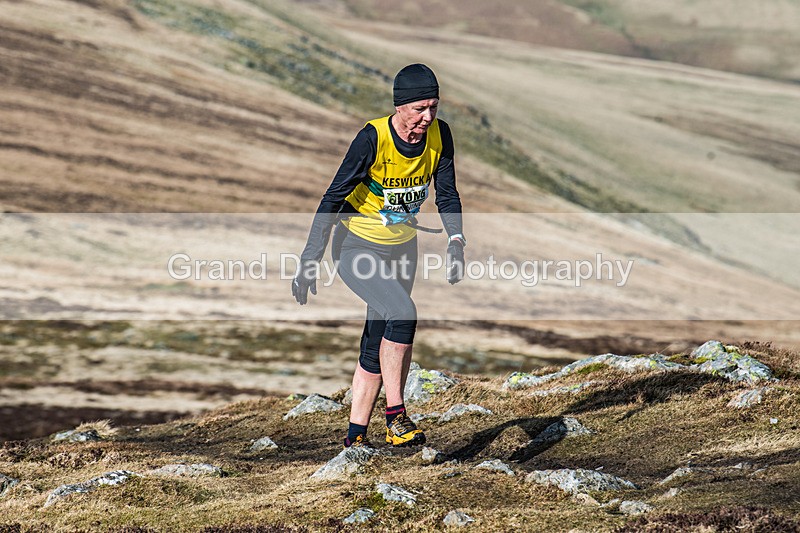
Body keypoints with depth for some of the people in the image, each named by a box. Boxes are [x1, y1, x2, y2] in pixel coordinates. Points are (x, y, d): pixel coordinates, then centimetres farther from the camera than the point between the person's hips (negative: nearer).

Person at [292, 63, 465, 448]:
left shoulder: (439, 135, -10)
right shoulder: (373, 139, -25)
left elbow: (447, 195, -1)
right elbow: (334, 198, -22)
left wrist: (456, 240, -19)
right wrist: (310, 260, -24)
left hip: (402, 248, 6)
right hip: (357, 246, -6)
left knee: (377, 344, 7)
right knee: (402, 314, -26)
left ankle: (355, 437, 15)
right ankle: (396, 417, -17)